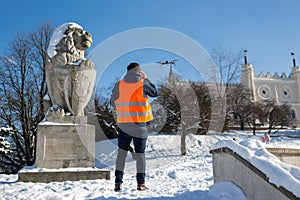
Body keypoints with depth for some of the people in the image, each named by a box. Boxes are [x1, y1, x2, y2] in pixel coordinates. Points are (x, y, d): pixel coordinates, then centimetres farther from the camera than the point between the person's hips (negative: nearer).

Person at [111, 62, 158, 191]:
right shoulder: (143, 83, -4)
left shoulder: (119, 85, 1)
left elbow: (113, 103, 8)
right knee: (140, 153, 8)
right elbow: (155, 93, 13)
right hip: (140, 125, -1)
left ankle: (118, 182, 8)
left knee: (121, 153, 10)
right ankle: (141, 183, 10)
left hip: (123, 124, 1)